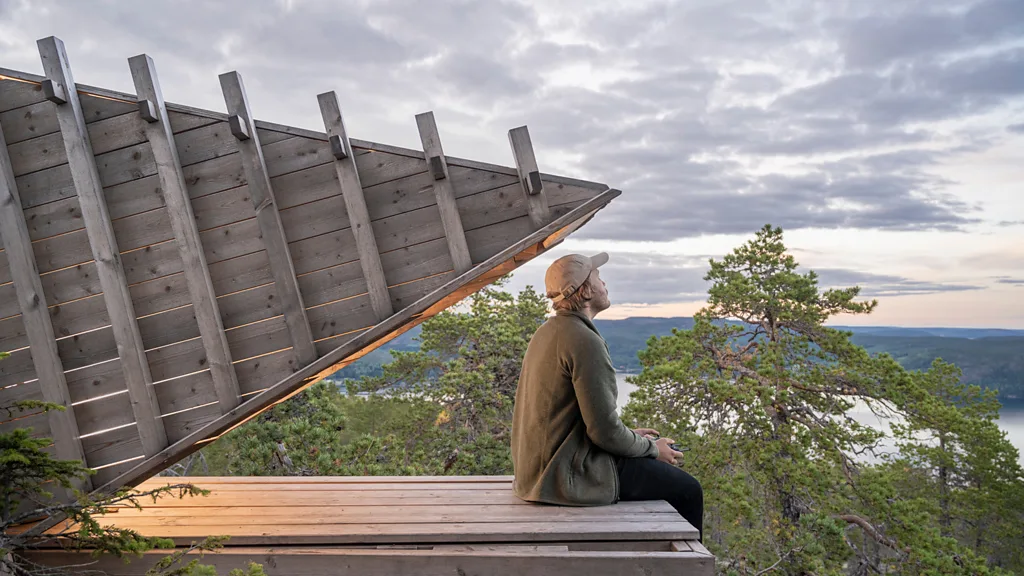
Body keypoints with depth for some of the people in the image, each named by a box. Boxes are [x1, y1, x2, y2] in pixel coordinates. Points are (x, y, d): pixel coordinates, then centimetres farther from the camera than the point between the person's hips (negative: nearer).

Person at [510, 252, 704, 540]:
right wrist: (651, 447, -3)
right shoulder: (585, 341, -20)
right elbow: (604, 429, -21)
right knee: (687, 491, 2)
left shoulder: (547, 332, 10)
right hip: (569, 475, -10)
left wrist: (629, 435, 17)